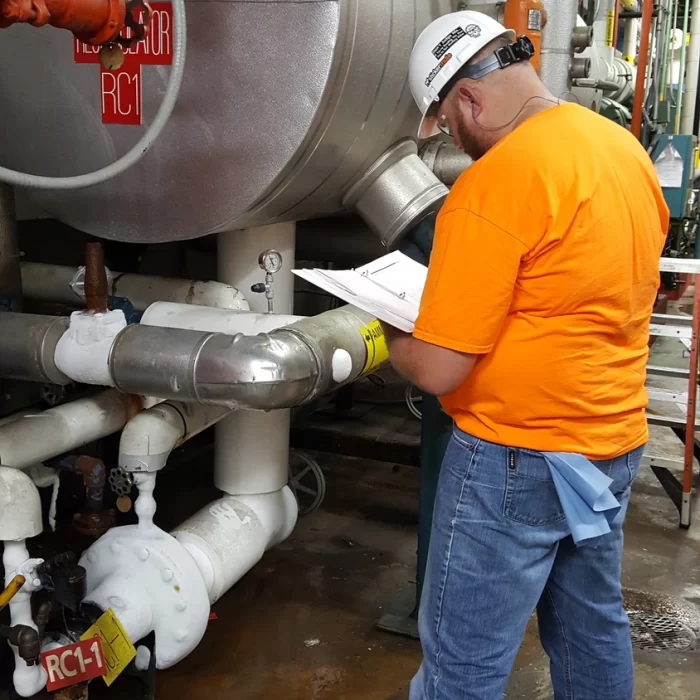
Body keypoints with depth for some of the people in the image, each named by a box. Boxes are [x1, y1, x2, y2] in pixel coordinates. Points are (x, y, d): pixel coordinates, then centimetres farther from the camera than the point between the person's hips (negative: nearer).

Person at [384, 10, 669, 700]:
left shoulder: (493, 184, -22)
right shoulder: (626, 149, 5)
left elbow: (438, 370, -21)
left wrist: (387, 339, -2)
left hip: (518, 459, -8)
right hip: (616, 438, 9)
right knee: (593, 627, 24)